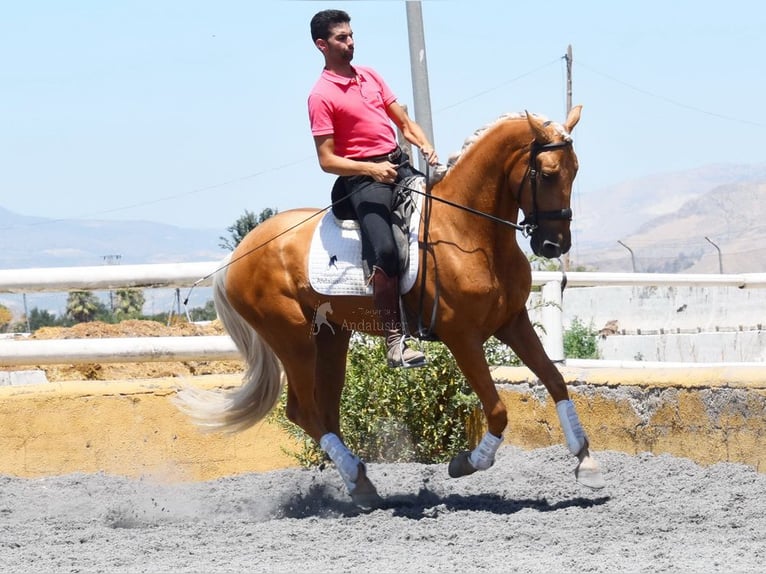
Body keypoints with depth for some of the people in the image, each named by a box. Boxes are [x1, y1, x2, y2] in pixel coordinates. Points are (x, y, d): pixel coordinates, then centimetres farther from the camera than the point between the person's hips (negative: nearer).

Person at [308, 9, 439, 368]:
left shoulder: (370, 76, 15)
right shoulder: (322, 95, -6)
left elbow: (404, 122, 17)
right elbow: (327, 161, -10)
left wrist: (425, 146, -3)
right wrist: (372, 170, -21)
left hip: (398, 165, 8)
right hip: (361, 178, -8)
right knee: (384, 250, -27)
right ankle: (394, 339, -26)